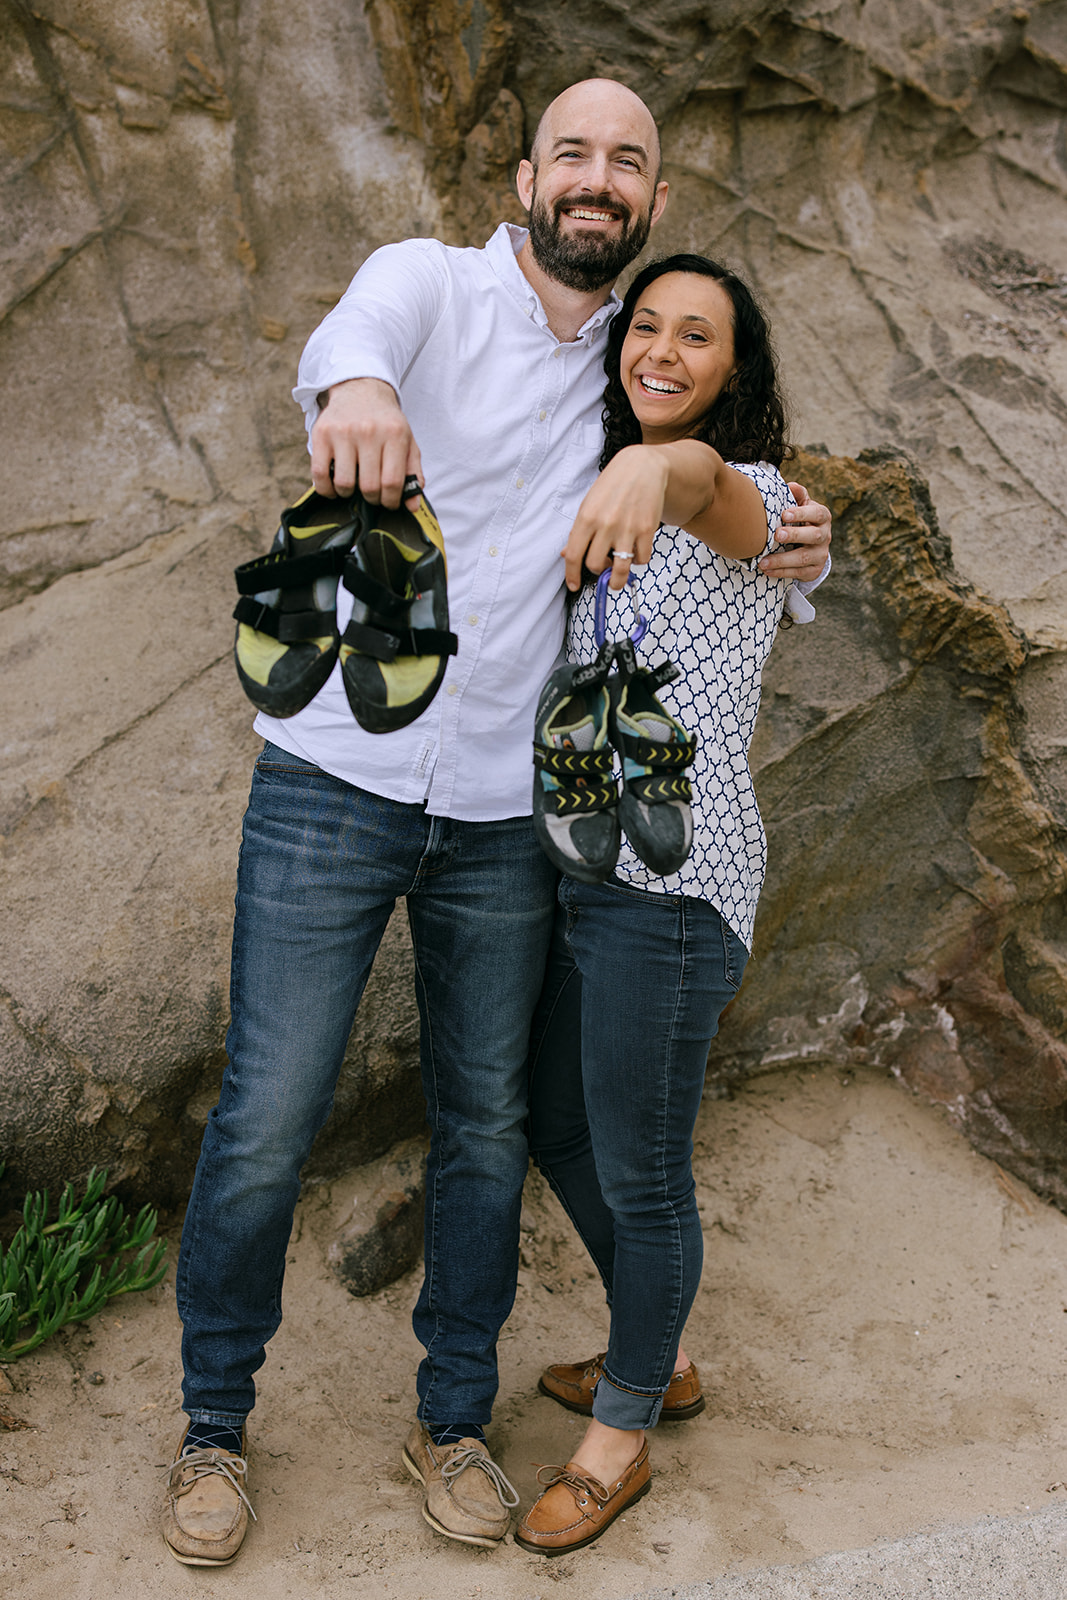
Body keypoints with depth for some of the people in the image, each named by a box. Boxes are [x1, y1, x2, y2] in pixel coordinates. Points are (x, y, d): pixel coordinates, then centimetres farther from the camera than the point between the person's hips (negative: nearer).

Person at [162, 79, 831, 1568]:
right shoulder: (431, 284, -4)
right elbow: (350, 331, -28)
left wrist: (795, 551, -8)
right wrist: (355, 386, -55)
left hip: (506, 814, 4)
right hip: (336, 781, -4)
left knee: (487, 1124, 12)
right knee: (267, 1122, 0)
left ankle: (453, 1416, 30)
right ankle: (215, 1423, 21)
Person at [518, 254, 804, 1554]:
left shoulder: (753, 500, -10)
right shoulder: (590, 494, 14)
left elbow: (708, 483, -33)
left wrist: (655, 467, -58)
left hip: (673, 882, -8)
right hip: (575, 864, 8)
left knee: (639, 1169, 3)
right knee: (555, 1128, 20)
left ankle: (622, 1435, 24)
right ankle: (655, 1358, 41)